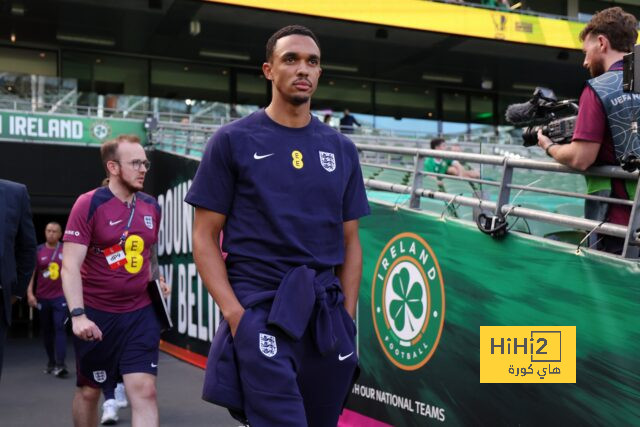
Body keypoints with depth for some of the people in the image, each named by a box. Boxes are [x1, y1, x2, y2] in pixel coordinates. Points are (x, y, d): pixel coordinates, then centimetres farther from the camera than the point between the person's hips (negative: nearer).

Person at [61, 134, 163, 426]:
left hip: (141, 313, 3)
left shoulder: (152, 207, 5)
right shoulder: (89, 204, -11)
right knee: (89, 391, 13)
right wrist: (77, 314, -26)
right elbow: (71, 265, -16)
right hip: (96, 314, -3)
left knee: (145, 391, -7)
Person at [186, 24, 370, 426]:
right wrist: (235, 313, -12)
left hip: (326, 317, 5)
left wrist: (347, 316, 4)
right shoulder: (233, 141, 0)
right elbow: (205, 237, -2)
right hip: (260, 312, -4)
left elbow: (350, 242, 12)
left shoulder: (341, 149, 10)